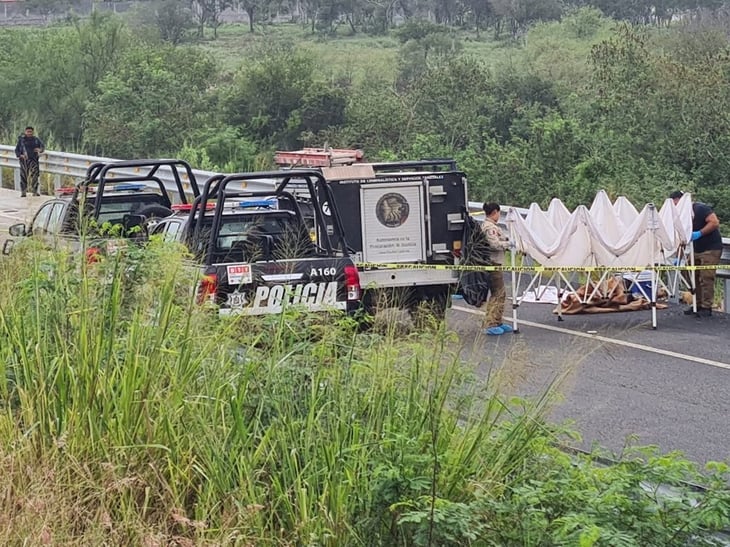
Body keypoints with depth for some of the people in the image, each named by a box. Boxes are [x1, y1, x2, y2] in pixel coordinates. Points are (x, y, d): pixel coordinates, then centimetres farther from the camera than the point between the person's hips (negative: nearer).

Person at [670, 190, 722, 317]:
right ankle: (698, 305, 12)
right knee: (695, 277, 5)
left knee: (706, 278, -12)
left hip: (711, 249, -8)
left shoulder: (701, 209, -14)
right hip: (697, 249, 8)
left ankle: (706, 307, -9)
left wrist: (699, 233, -27)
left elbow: (715, 222, -23)